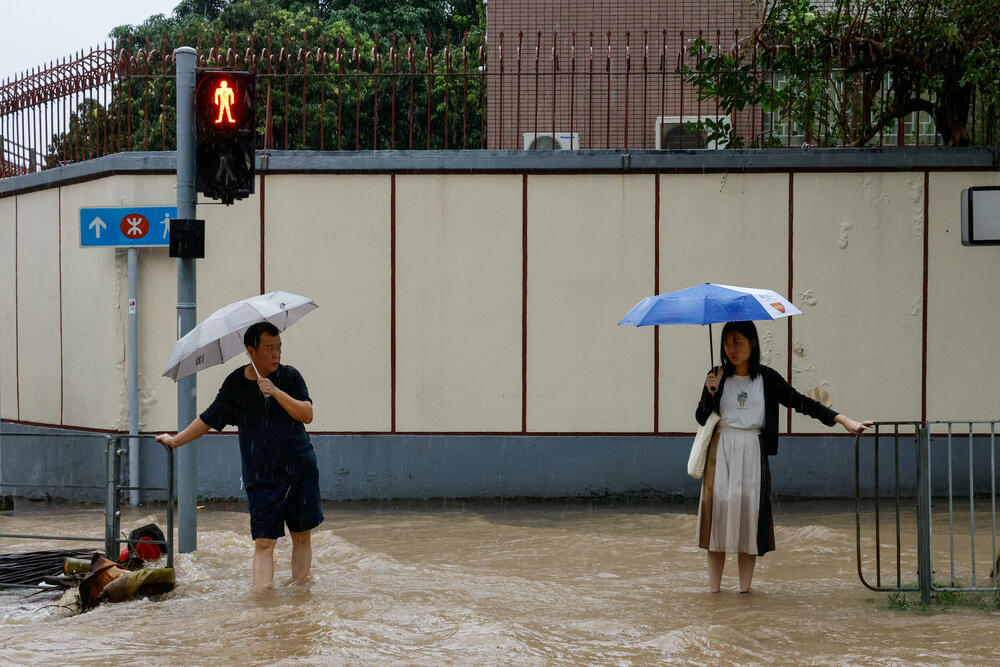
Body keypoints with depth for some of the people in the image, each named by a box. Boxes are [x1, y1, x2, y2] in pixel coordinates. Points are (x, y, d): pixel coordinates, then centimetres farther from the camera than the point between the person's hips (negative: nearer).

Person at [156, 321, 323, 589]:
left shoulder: (289, 377, 1)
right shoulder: (236, 384, 2)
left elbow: (307, 415, -9)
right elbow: (209, 418, 13)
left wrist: (277, 392, -19)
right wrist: (176, 440, 16)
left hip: (301, 470, 1)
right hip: (262, 477, -1)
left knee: (302, 536, 6)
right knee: (264, 542, -8)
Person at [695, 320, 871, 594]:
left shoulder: (767, 378, 5)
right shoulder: (717, 376, 5)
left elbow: (800, 402, 1)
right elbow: (701, 418, 4)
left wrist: (842, 419, -6)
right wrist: (710, 393, -15)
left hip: (753, 453, 0)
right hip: (721, 451, 0)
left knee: (750, 510, -3)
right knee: (719, 510, -4)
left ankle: (745, 587, 4)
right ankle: (714, 588, 2)